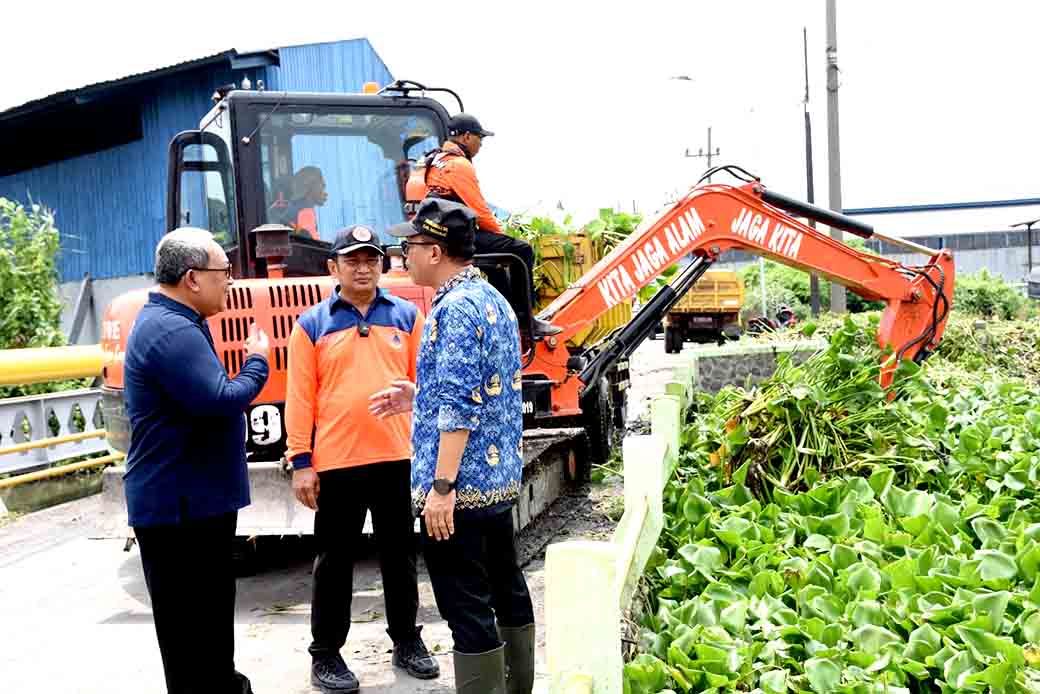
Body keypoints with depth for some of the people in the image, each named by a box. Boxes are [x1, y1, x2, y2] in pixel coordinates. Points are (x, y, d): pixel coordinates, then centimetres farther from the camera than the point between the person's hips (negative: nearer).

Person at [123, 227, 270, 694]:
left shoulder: (171, 322, 13)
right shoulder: (172, 331, -22)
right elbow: (219, 400, -29)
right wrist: (256, 363, -12)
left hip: (193, 500, 11)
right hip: (181, 505, -11)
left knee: (209, 610, 24)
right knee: (190, 621, 1)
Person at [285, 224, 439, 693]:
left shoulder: (407, 315, 6)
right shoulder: (311, 325, 0)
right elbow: (300, 398, -2)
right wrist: (301, 462, -5)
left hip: (398, 458, 2)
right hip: (337, 463, -2)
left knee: (400, 555, 15)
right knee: (335, 561, 10)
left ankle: (406, 640, 31)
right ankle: (326, 653, 23)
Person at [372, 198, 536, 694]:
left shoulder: (455, 308, -17)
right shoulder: (494, 300, 12)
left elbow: (459, 409, -22)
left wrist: (442, 487, -21)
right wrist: (420, 399, 17)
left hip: (460, 487, -10)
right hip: (501, 478, 10)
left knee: (469, 614, -1)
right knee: (508, 594, 19)